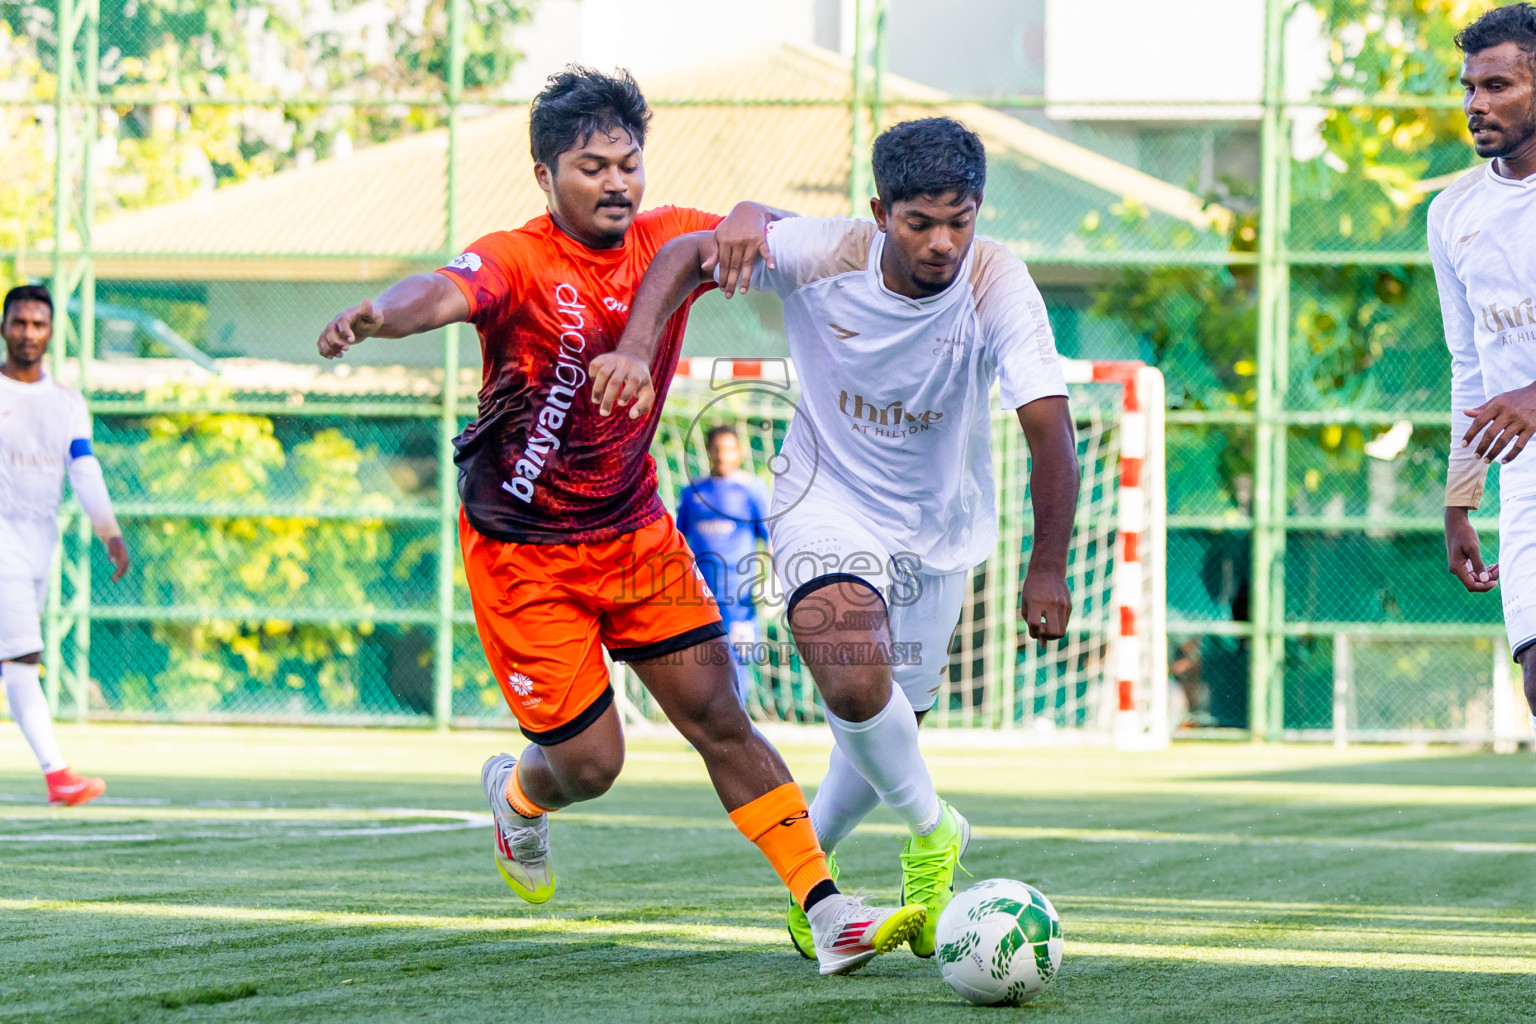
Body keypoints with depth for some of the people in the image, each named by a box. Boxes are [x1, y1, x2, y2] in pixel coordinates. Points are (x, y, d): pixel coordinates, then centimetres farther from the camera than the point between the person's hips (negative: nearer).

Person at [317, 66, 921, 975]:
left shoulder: (664, 241, -3)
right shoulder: (518, 261, -19)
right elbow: (445, 294, -39)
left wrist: (749, 221, -35)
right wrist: (375, 316, -63)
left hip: (637, 534, 4)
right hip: (523, 552, -4)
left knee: (720, 718, -1)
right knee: (590, 764, -1)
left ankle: (827, 914, -2)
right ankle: (517, 796, 36)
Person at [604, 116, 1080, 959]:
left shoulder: (997, 285, -26)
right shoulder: (823, 255, -23)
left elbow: (1049, 428, -31)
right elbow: (688, 254, -12)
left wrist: (1047, 567, -37)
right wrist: (636, 347, -29)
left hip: (937, 525, 2)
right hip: (826, 502, -1)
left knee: (888, 731, 10)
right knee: (856, 687, -26)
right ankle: (931, 832, 1)